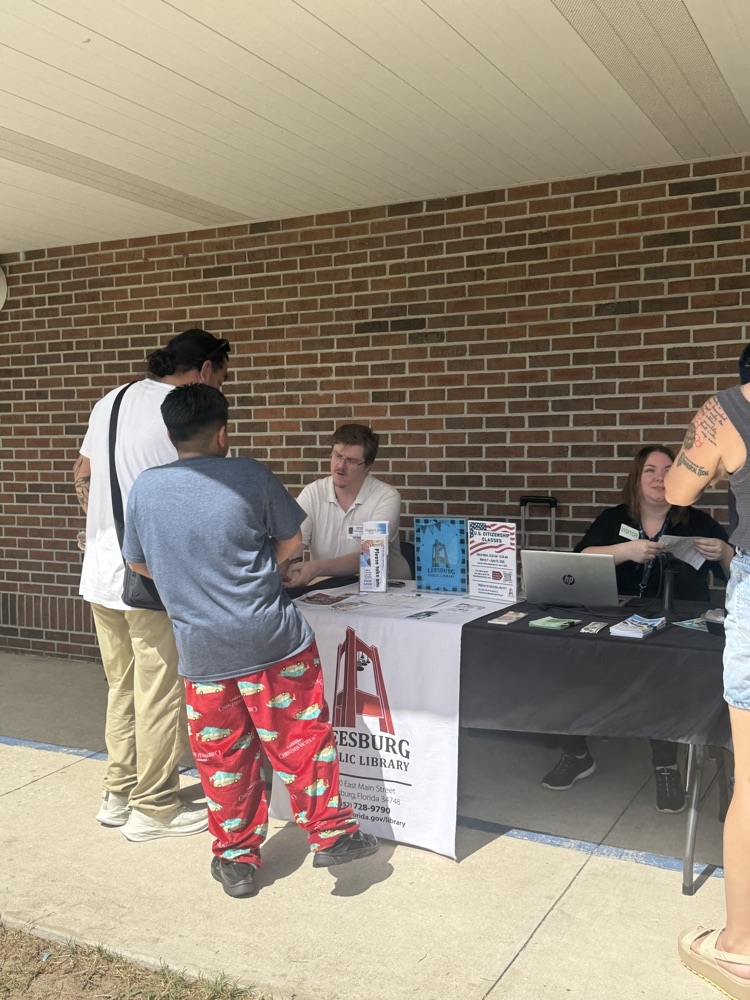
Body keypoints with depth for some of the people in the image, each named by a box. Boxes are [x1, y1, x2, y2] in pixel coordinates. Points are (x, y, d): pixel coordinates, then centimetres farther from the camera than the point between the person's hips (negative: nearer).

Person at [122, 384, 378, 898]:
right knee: (301, 740, 13)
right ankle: (331, 833, 22)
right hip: (273, 640, -2)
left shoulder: (145, 488, 1)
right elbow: (291, 541, 3)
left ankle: (237, 859, 25)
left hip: (202, 652, 3)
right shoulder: (249, 475, -8)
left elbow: (137, 562, 14)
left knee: (223, 755, 14)